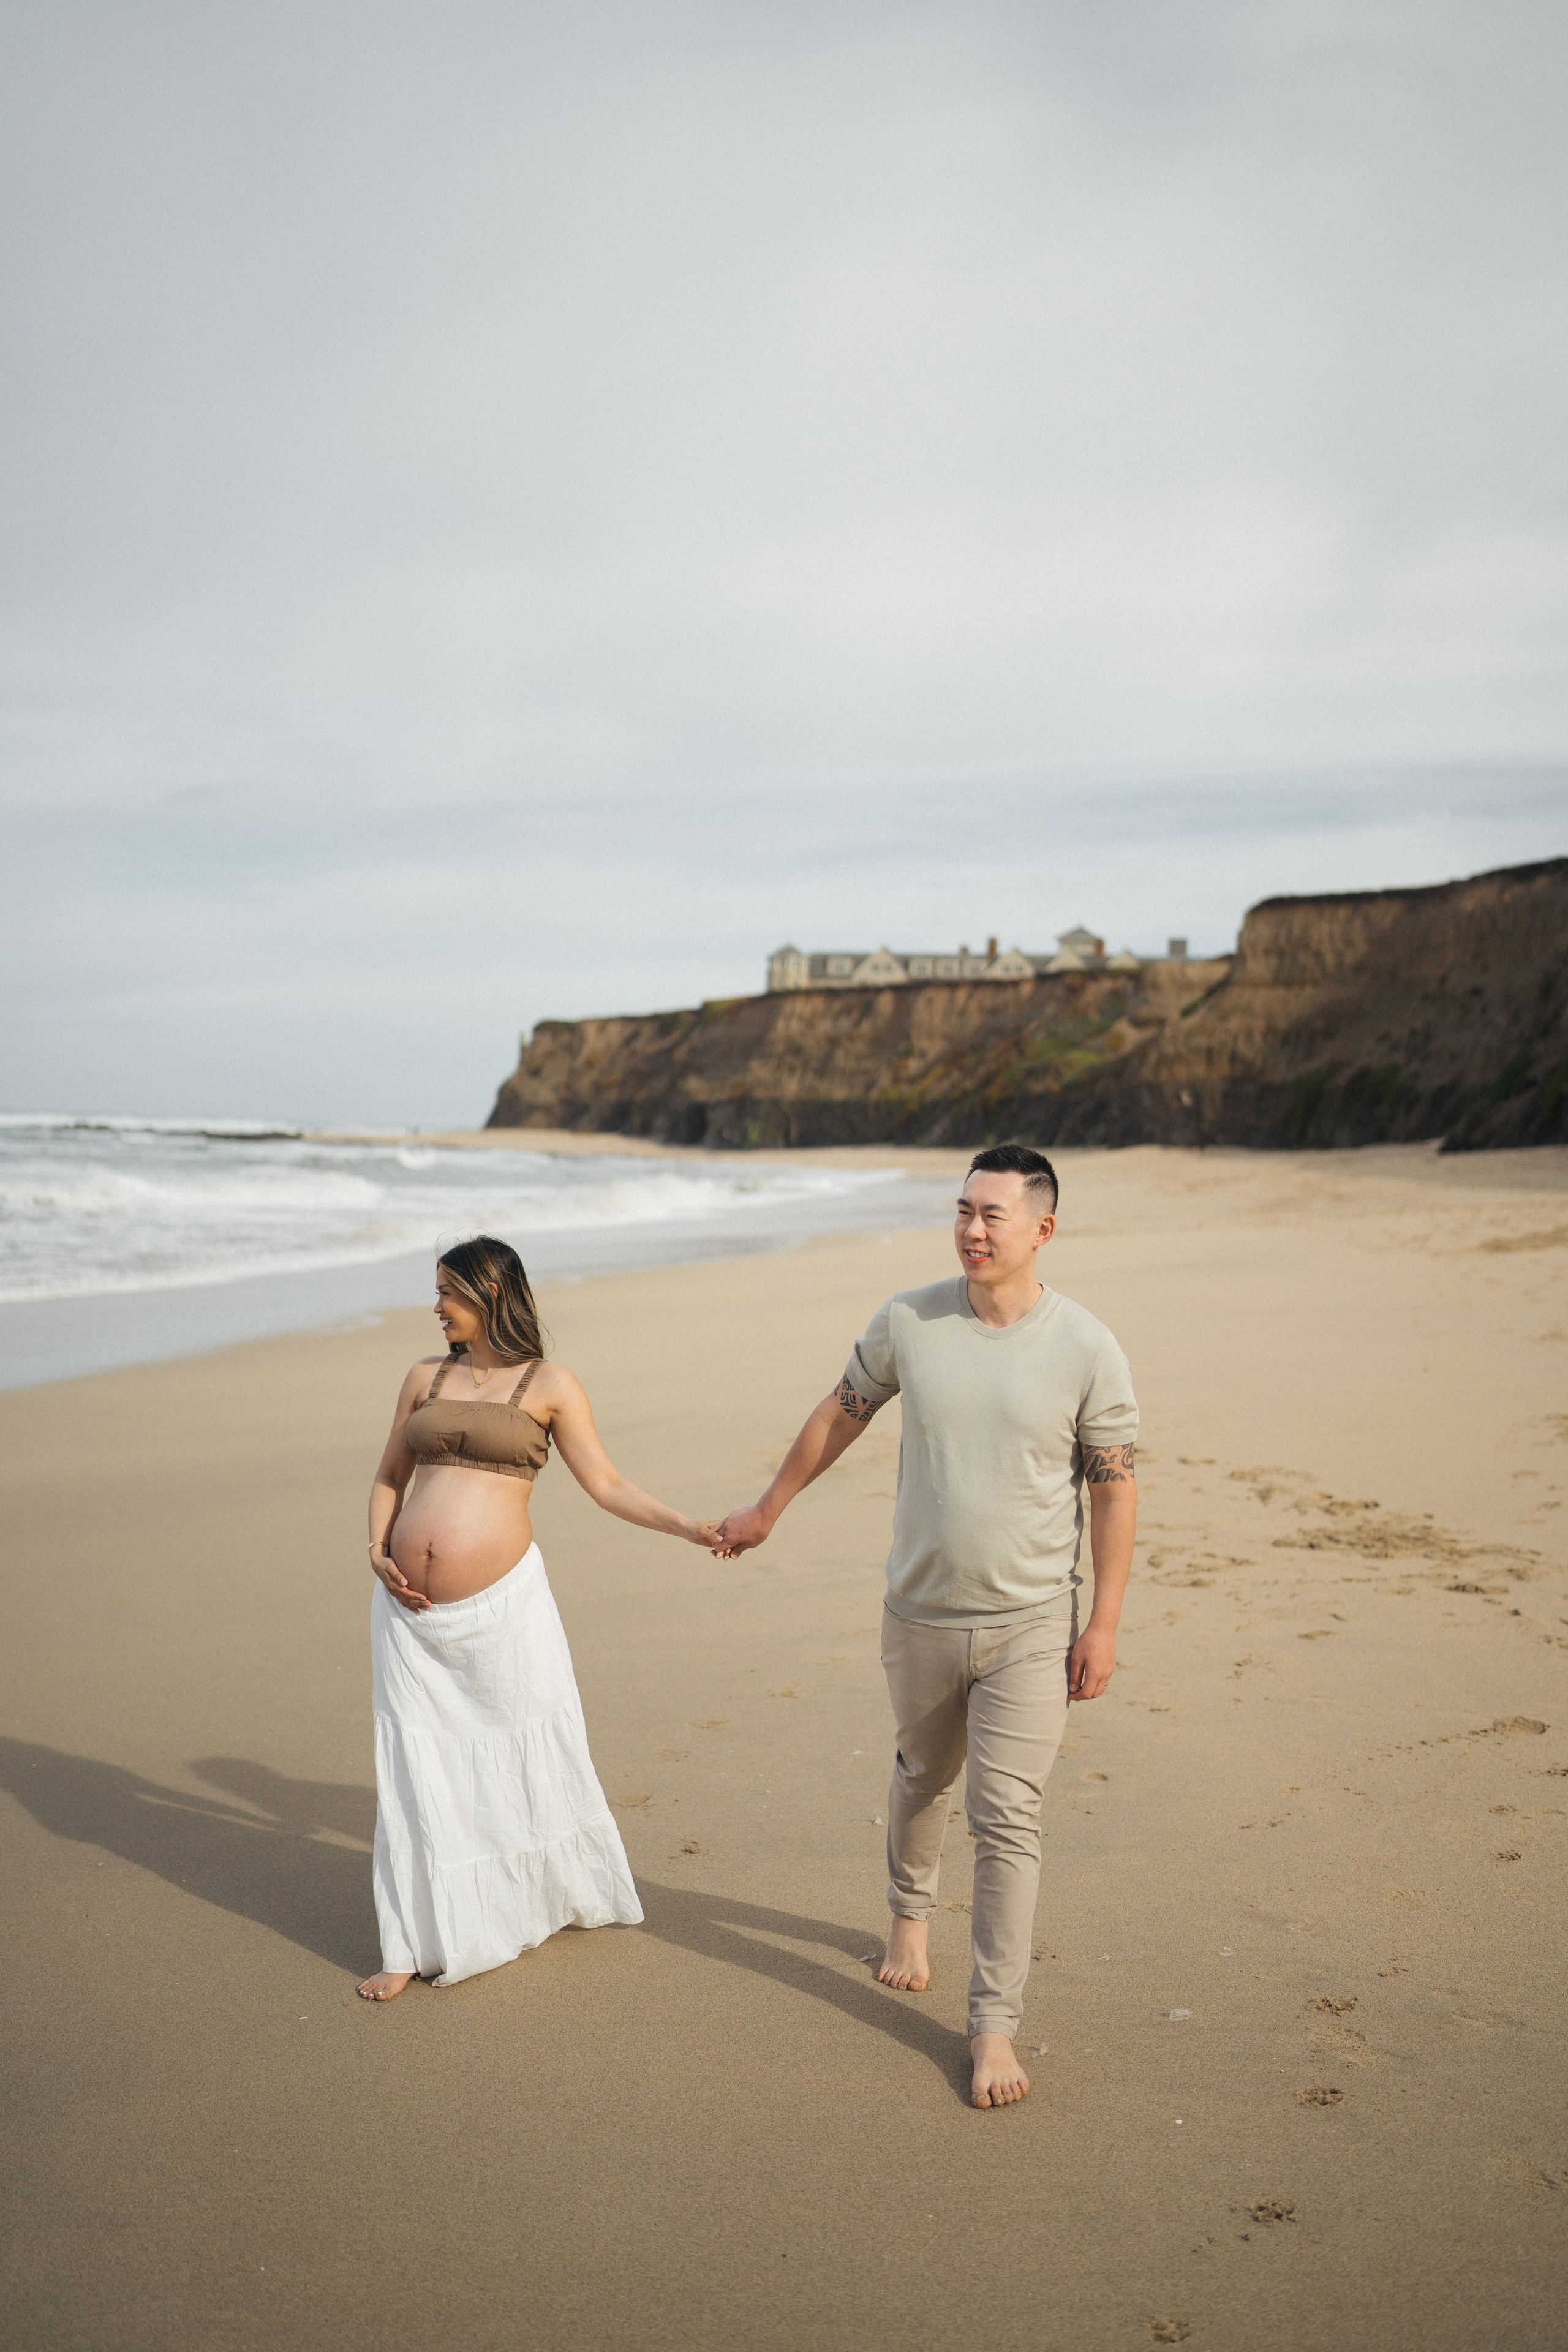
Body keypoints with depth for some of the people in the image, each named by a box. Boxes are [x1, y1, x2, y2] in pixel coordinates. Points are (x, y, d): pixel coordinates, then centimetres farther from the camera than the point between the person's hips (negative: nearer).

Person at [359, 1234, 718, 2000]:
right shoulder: (426, 1378, 11)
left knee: (530, 1755, 9)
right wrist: (378, 1551, 0)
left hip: (501, 1603, -3)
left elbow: (607, 1486, -1)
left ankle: (570, 1894, 34)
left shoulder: (548, 1384, 1)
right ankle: (415, 1945, 18)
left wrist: (690, 1528, -11)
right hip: (412, 1610, 3)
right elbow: (389, 1479, 17)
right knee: (418, 1768, 6)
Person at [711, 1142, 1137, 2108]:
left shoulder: (1089, 1351, -12)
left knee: (1008, 1820, -4)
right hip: (921, 1617, 3)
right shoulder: (909, 1322, -7)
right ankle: (911, 1914, 51)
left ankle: (995, 2026, 7)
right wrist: (769, 1507, 19)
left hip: (1031, 1626, -3)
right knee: (922, 1778, 23)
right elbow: (841, 1416, 9)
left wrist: (1105, 1624, -6)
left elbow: (1116, 1488, -6)